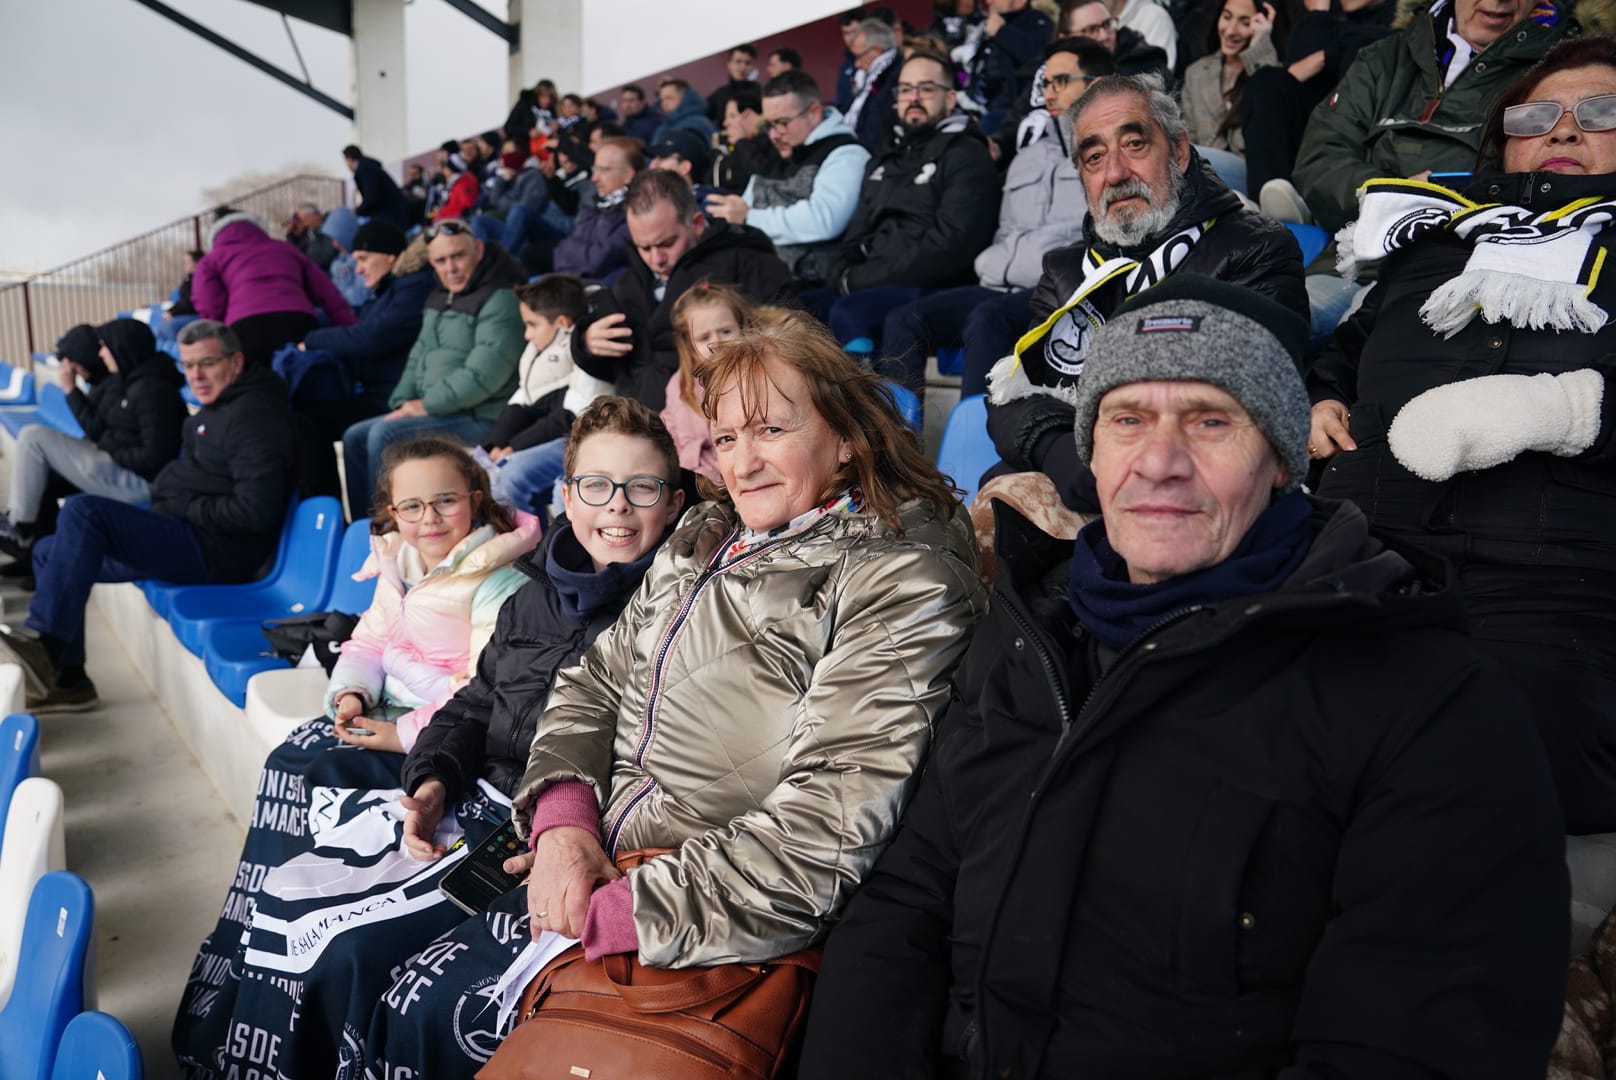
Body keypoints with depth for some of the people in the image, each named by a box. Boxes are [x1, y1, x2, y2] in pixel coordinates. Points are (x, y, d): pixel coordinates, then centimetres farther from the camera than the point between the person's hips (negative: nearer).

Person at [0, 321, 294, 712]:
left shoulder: (251, 416, -16)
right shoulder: (218, 410, 18)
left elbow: (256, 510, -25)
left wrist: (187, 508, -14)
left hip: (215, 553, -11)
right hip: (185, 539, 11)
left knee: (83, 511, -24)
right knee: (49, 552, 17)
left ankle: (43, 640, -23)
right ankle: (67, 680, 12)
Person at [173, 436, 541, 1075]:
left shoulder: (498, 583, -16)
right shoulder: (398, 563, 11)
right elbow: (369, 641, 14)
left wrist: (406, 733, -22)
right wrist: (351, 694, -5)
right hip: (386, 714, 8)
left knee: (311, 779, -18)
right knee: (292, 760, -13)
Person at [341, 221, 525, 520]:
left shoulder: (500, 299, -14)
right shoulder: (439, 298, 17)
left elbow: (483, 374, -23)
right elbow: (419, 355, 21)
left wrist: (427, 405, -17)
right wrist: (403, 402, 4)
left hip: (479, 417, -10)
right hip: (434, 411, 10)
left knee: (384, 435, -23)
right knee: (355, 437, 6)